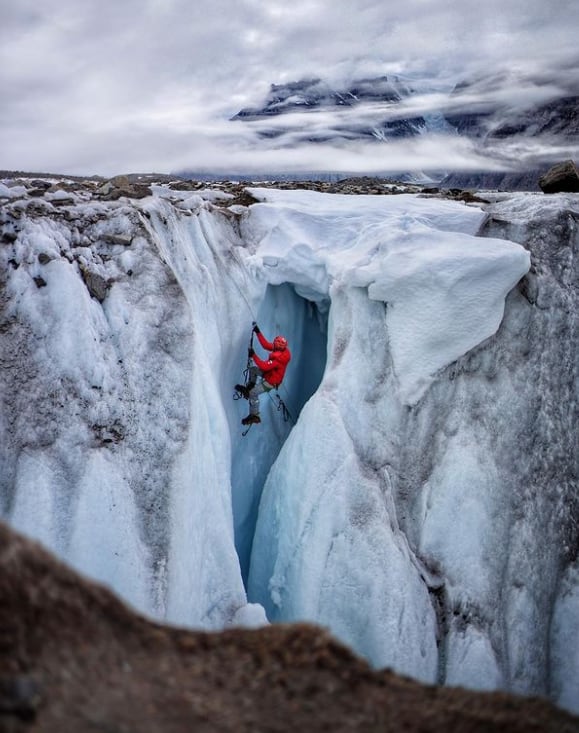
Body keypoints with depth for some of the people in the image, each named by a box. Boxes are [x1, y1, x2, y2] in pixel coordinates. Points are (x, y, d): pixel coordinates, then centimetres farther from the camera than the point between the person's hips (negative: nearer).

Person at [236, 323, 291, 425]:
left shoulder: (278, 359, -40)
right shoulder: (282, 349, -15)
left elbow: (264, 367, -36)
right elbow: (266, 344, -4)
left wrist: (253, 355, -32)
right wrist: (258, 332, -8)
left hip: (270, 382, -9)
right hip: (270, 373, 9)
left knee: (253, 393, -4)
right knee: (252, 369, 18)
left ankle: (255, 416, 11)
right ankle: (249, 388, 31)